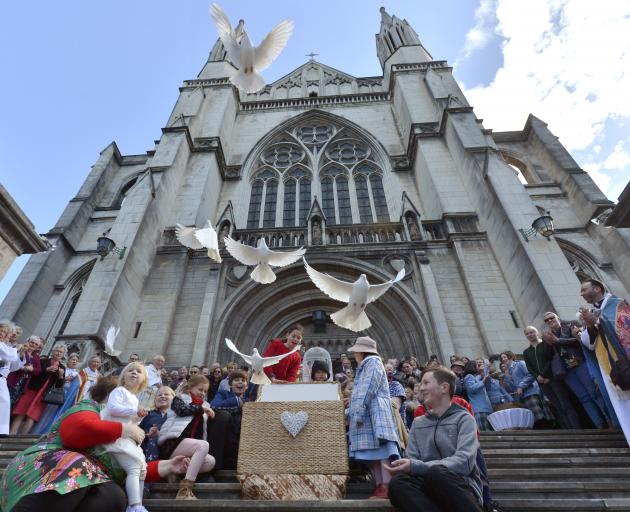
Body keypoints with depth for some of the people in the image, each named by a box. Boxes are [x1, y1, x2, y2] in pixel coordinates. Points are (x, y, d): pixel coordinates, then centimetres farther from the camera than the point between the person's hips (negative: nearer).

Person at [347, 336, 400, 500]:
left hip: (374, 414, -10)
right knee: (373, 454, 5)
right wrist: (351, 414, 27)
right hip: (367, 416, 10)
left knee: (381, 450, -13)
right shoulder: (365, 366, 26)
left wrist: (357, 414, -16)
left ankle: (386, 488, -15)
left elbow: (367, 391, -14)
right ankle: (380, 487, 5)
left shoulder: (372, 362, -4)